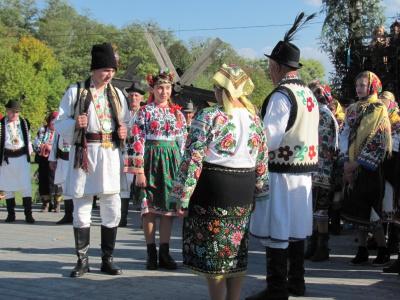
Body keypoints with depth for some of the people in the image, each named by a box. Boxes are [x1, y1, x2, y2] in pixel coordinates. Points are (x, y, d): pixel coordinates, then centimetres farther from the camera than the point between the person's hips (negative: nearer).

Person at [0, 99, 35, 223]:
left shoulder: (24, 123, 6)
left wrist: (29, 153, 12)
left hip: (22, 157, 1)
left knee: (26, 186, -3)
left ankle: (28, 214, 0)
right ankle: (11, 214, 16)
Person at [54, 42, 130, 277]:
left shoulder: (117, 94, 13)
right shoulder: (76, 92, 2)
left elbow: (126, 122, 20)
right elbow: (60, 123, 1)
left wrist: (125, 131, -2)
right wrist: (75, 124, -19)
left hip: (111, 154, 3)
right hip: (84, 154, -3)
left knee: (112, 209, 4)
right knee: (82, 209, 3)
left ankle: (108, 259, 16)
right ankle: (83, 260, 15)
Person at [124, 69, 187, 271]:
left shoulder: (177, 113, 11)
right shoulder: (145, 112, -1)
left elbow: (183, 141, 12)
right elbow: (137, 141, -6)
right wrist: (139, 170, -13)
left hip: (172, 162, 4)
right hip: (151, 160, -4)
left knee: (169, 206, 4)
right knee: (150, 207, -1)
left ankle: (164, 253, 11)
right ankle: (151, 254, 7)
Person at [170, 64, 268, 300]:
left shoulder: (208, 117, -11)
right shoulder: (254, 118, 6)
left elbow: (193, 159, -14)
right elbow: (262, 161, 11)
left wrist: (183, 196, -9)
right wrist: (258, 191, 20)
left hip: (213, 189, -5)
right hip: (244, 190, 6)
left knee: (213, 250, 6)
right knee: (237, 250, 15)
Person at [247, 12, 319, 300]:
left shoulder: (281, 95, -15)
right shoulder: (309, 94, 13)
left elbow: (269, 139, -19)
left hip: (281, 171, -9)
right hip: (304, 170, 9)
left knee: (276, 232, -2)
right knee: (295, 229, 17)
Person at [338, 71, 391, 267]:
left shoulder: (379, 109, -5)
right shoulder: (352, 110, 13)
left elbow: (379, 142, -12)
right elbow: (344, 135, 8)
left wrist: (358, 163, -15)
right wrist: (346, 162, -5)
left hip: (370, 168, -6)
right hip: (352, 168, 6)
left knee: (369, 210, -5)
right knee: (356, 209, 6)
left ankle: (383, 251, 9)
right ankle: (362, 251, 15)